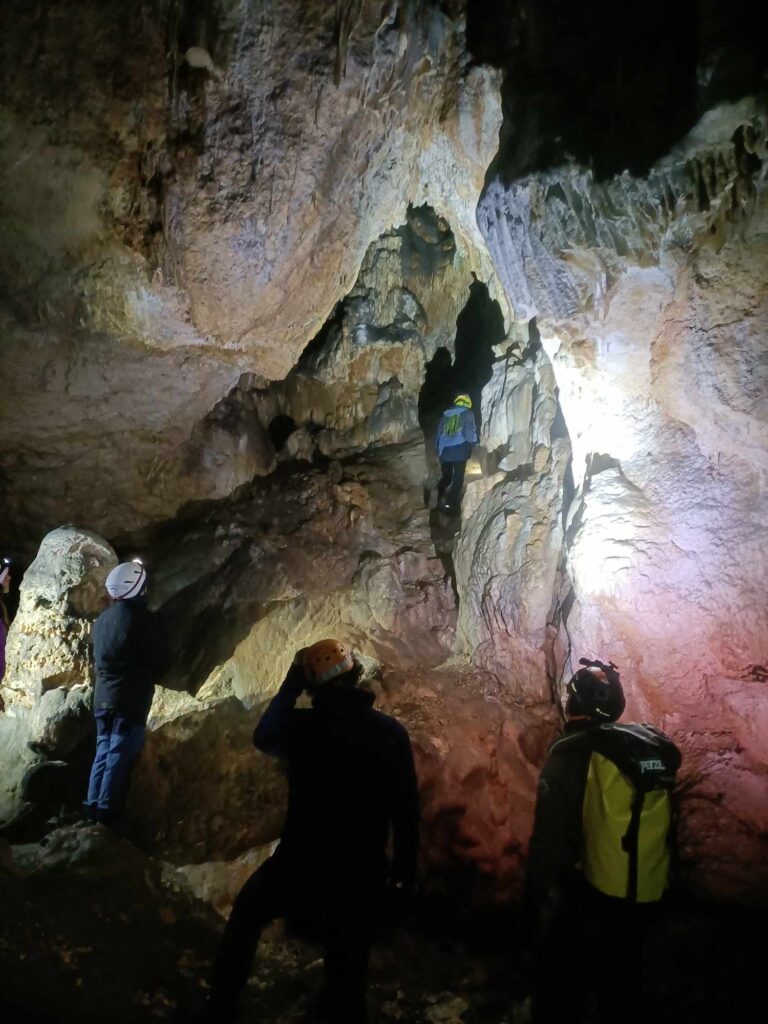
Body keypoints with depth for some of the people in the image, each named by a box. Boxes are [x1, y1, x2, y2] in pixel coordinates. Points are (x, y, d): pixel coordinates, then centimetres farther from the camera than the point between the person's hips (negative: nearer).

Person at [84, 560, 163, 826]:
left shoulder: (101, 621, 10)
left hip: (102, 698, 7)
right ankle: (106, 816, -3)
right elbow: (156, 660, -6)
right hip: (130, 700, -7)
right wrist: (149, 675, 14)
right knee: (119, 758, -4)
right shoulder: (140, 617, -11)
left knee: (104, 753, 13)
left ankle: (92, 811, 14)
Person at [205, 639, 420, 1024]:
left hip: (299, 865, 0)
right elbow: (407, 811, -5)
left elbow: (263, 738, 10)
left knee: (245, 919, 28)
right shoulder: (391, 732, -9)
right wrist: (405, 871, 8)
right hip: (360, 876, 1)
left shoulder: (301, 726, -13)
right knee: (347, 971, 17)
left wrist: (290, 685, 7)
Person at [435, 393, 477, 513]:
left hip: (444, 451, 4)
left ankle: (436, 499, 4)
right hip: (459, 450, -4)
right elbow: (470, 432, -3)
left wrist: (438, 449, 23)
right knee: (458, 478, -2)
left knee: (446, 477, 16)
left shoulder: (446, 414, 20)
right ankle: (451, 504, -11)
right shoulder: (467, 414, 8)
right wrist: (470, 448, 6)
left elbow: (439, 433, 18)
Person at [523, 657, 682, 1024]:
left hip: (595, 895, -6)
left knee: (560, 981, 10)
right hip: (648, 896, 6)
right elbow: (662, 823, 12)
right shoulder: (658, 747, -1)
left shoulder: (573, 753, -18)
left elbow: (549, 836, -18)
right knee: (623, 979, 23)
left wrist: (533, 898, -9)